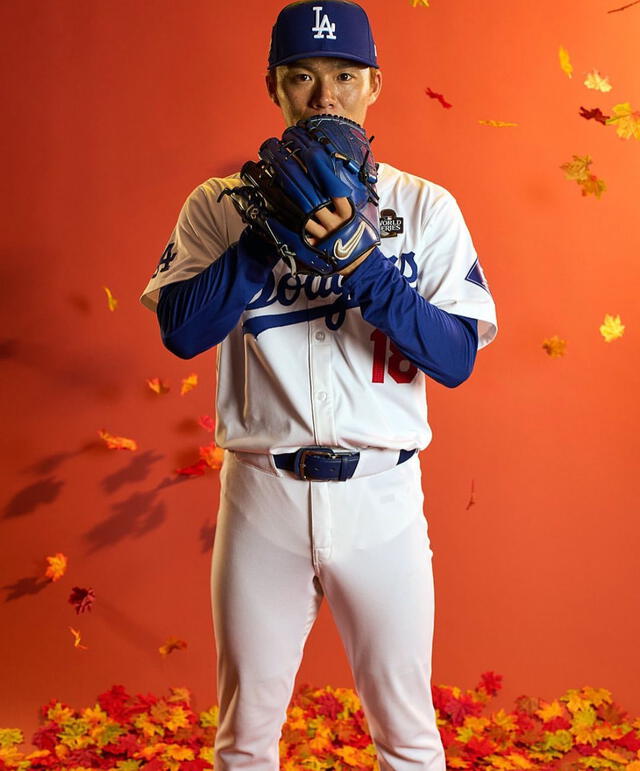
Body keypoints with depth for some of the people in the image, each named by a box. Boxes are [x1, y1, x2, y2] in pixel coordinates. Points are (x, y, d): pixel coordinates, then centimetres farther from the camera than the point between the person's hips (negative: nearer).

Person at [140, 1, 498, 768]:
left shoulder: (425, 207, 2)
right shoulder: (221, 204, 3)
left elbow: (457, 358, -7)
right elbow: (181, 330, -10)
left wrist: (362, 262, -20)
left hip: (380, 495, 0)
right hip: (261, 494, 1)